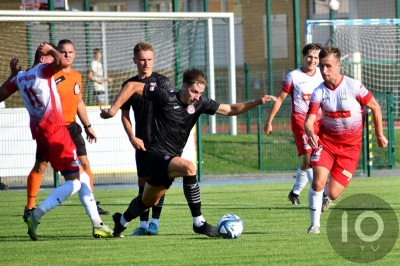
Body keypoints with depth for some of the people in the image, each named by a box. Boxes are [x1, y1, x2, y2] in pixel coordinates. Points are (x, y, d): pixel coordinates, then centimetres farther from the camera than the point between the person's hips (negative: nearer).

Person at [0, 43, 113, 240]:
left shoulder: (20, 78, 12)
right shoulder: (43, 70, -9)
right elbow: (63, 63, -28)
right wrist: (52, 50, -8)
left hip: (39, 133, 9)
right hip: (55, 130, -9)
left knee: (82, 177, 15)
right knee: (74, 183, -6)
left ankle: (97, 224, 15)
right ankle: (35, 216, -15)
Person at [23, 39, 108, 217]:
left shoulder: (77, 76, 12)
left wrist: (87, 126, 23)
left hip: (71, 127, 6)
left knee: (84, 163, 1)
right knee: (40, 166, -1)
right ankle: (30, 207, 5)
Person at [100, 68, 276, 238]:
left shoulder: (199, 104, -3)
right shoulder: (166, 98, -19)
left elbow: (230, 109, 1)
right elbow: (132, 86, -15)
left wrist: (257, 102, -10)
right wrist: (113, 109, -19)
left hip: (171, 159, 8)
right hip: (156, 156, -8)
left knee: (149, 201, 24)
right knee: (189, 167, -33)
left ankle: (121, 221, 53)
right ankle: (199, 223, -28)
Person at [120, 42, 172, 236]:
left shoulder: (162, 82, -2)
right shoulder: (129, 85, 8)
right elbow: (124, 114, 12)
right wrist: (132, 138, -1)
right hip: (141, 142, 3)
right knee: (143, 182, 4)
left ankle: (154, 222, -1)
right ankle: (143, 224, 7)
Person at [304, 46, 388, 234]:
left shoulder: (353, 86, -14)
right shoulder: (319, 93, -9)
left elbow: (375, 107, -1)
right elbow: (309, 120, -18)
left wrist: (379, 135, 5)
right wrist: (310, 133, -41)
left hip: (350, 147, -1)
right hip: (326, 142, 1)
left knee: (333, 194, -4)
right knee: (318, 182, -20)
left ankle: (327, 195, 35)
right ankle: (315, 224, -2)